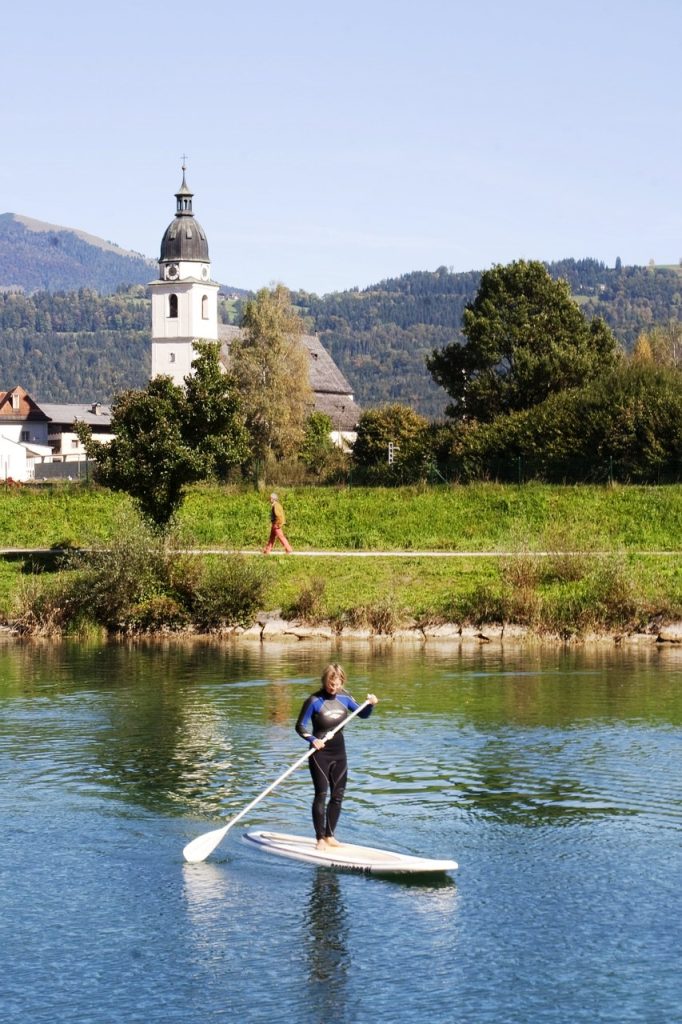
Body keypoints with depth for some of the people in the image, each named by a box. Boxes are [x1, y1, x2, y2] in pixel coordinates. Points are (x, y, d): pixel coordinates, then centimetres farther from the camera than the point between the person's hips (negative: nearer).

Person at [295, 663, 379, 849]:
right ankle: (320, 839, -1)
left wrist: (371, 704, -5)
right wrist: (312, 739, -29)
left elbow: (363, 714, 15)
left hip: (339, 752, 6)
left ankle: (330, 835, 19)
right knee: (321, 794, -7)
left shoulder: (344, 698, 2)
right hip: (320, 753, -5)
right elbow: (300, 726, -11)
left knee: (338, 796, 8)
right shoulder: (314, 701, -13)